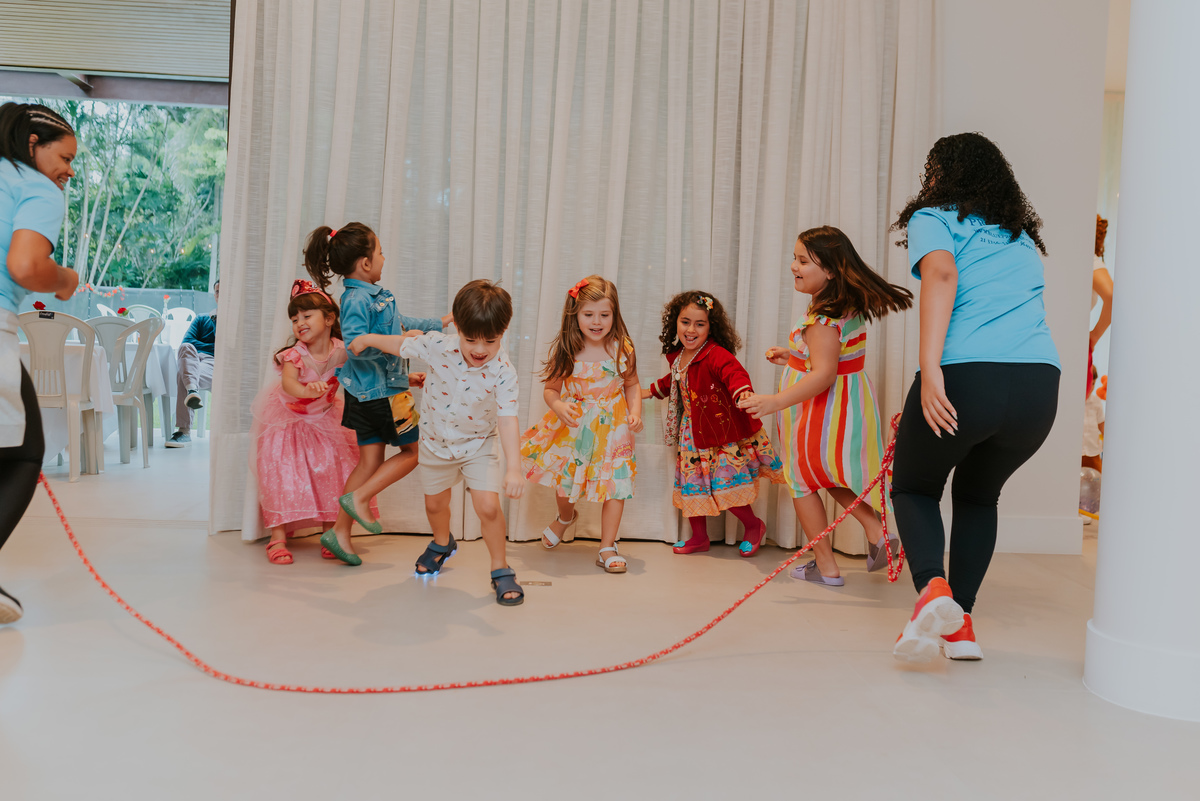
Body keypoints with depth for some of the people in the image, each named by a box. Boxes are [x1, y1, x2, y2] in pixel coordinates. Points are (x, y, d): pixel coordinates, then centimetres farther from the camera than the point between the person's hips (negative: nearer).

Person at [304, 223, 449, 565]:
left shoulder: (372, 294, 11)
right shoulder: (357, 299, -19)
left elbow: (398, 323, 26)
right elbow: (356, 345, -29)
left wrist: (439, 324, 34)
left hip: (371, 391, 9)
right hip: (379, 391, -9)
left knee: (370, 462, 12)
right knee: (414, 450, 4)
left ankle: (340, 531, 15)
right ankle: (359, 497, 3)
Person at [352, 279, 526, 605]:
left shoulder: (503, 372, -29)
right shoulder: (437, 346, -24)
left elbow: (507, 420, -34)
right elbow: (400, 345, -5)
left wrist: (513, 466, -44)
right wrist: (366, 339, 10)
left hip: (479, 444, -3)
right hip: (436, 441, 3)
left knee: (488, 506, -16)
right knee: (435, 503, 21)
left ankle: (500, 570, 6)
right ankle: (442, 543, 54)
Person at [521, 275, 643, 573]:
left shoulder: (622, 349, -11)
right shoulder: (565, 351, -10)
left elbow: (632, 385, 3)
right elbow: (551, 388, -2)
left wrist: (635, 412, -12)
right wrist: (559, 406, -23)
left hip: (611, 426, -1)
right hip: (572, 426, 1)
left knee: (615, 484, -2)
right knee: (564, 479, 13)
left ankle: (607, 548, 11)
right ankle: (565, 517, 49)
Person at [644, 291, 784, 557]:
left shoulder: (716, 355, -23)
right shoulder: (677, 356, 3)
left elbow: (734, 373, -42)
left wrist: (744, 394, -62)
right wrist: (649, 391, 34)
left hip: (724, 434, -7)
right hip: (692, 434, 8)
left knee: (725, 486, -5)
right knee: (691, 485, 12)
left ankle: (754, 525, 23)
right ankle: (699, 538, 31)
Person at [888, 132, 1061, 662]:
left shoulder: (933, 217, 8)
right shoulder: (1022, 236, 26)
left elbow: (941, 275, -12)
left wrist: (930, 369, -22)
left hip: (964, 375, -5)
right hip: (1041, 380, 5)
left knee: (913, 487, 18)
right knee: (978, 495, 27)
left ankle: (932, 588, -10)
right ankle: (960, 625, 22)